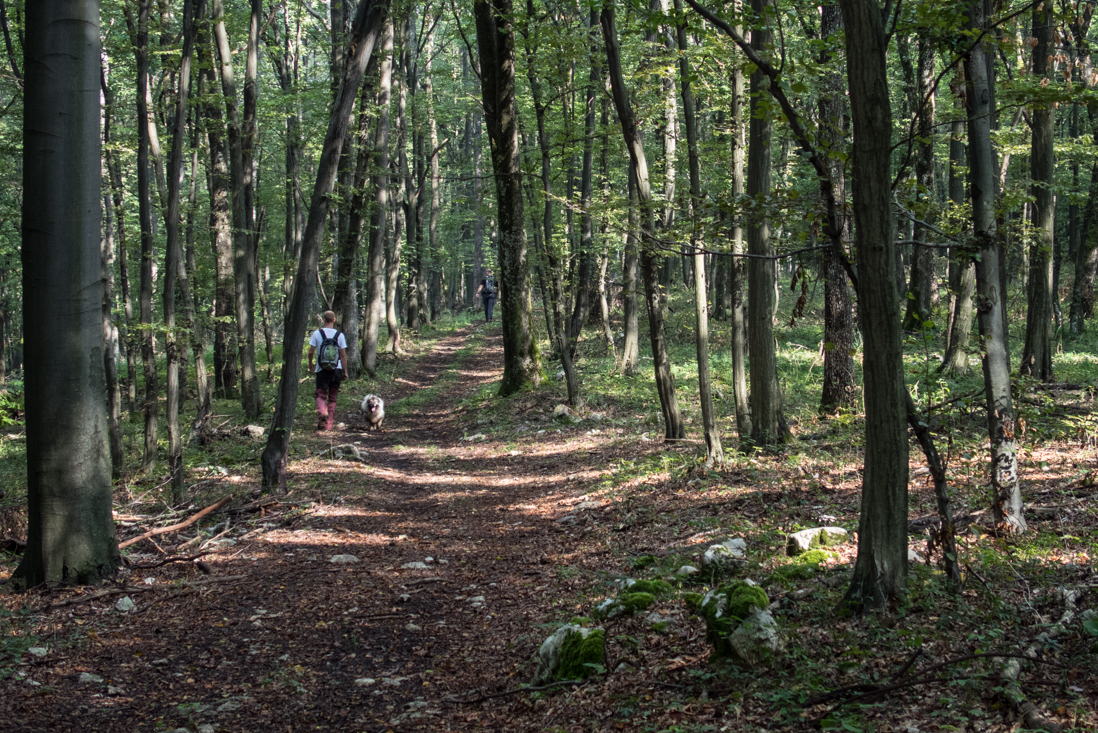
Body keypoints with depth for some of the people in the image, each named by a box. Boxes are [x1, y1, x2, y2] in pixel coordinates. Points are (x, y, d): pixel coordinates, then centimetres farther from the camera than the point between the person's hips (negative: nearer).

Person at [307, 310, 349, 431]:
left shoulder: (317, 333, -3)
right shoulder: (340, 335, 0)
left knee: (321, 394, 4)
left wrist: (310, 363, 17)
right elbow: (343, 355, 0)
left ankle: (322, 412, -26)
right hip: (336, 369, 2)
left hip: (322, 369, -2)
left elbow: (311, 351, -2)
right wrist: (345, 371, 7)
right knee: (333, 397, 11)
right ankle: (330, 423, 12)